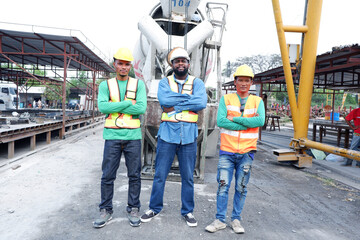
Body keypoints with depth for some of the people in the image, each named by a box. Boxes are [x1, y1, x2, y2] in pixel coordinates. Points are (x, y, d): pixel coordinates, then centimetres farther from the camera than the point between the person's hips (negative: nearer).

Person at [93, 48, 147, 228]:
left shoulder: (139, 84, 6)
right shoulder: (105, 85, 7)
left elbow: (142, 108, -9)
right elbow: (102, 106, -10)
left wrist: (115, 107, -8)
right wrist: (128, 103, -11)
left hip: (133, 136, 0)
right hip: (112, 136, 0)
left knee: (134, 175, 7)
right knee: (107, 176, 5)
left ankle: (133, 210, 22)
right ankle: (106, 211, 21)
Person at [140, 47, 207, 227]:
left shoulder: (197, 82, 6)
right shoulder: (165, 82, 7)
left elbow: (201, 103, -13)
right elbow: (163, 100, -14)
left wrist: (175, 105, -14)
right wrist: (188, 97, -12)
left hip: (188, 136, 0)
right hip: (167, 134, 0)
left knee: (188, 177, 10)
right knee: (160, 174, 8)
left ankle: (187, 211, 27)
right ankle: (154, 208, 27)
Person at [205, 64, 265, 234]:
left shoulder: (257, 101, 5)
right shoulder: (226, 99, 2)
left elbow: (260, 121, -14)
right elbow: (220, 121, -13)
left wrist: (235, 119, -14)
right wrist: (248, 122, -13)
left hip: (247, 152, 1)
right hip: (227, 151, -1)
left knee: (241, 188, 11)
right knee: (223, 187, 2)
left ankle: (236, 219, 27)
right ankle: (220, 220, 17)